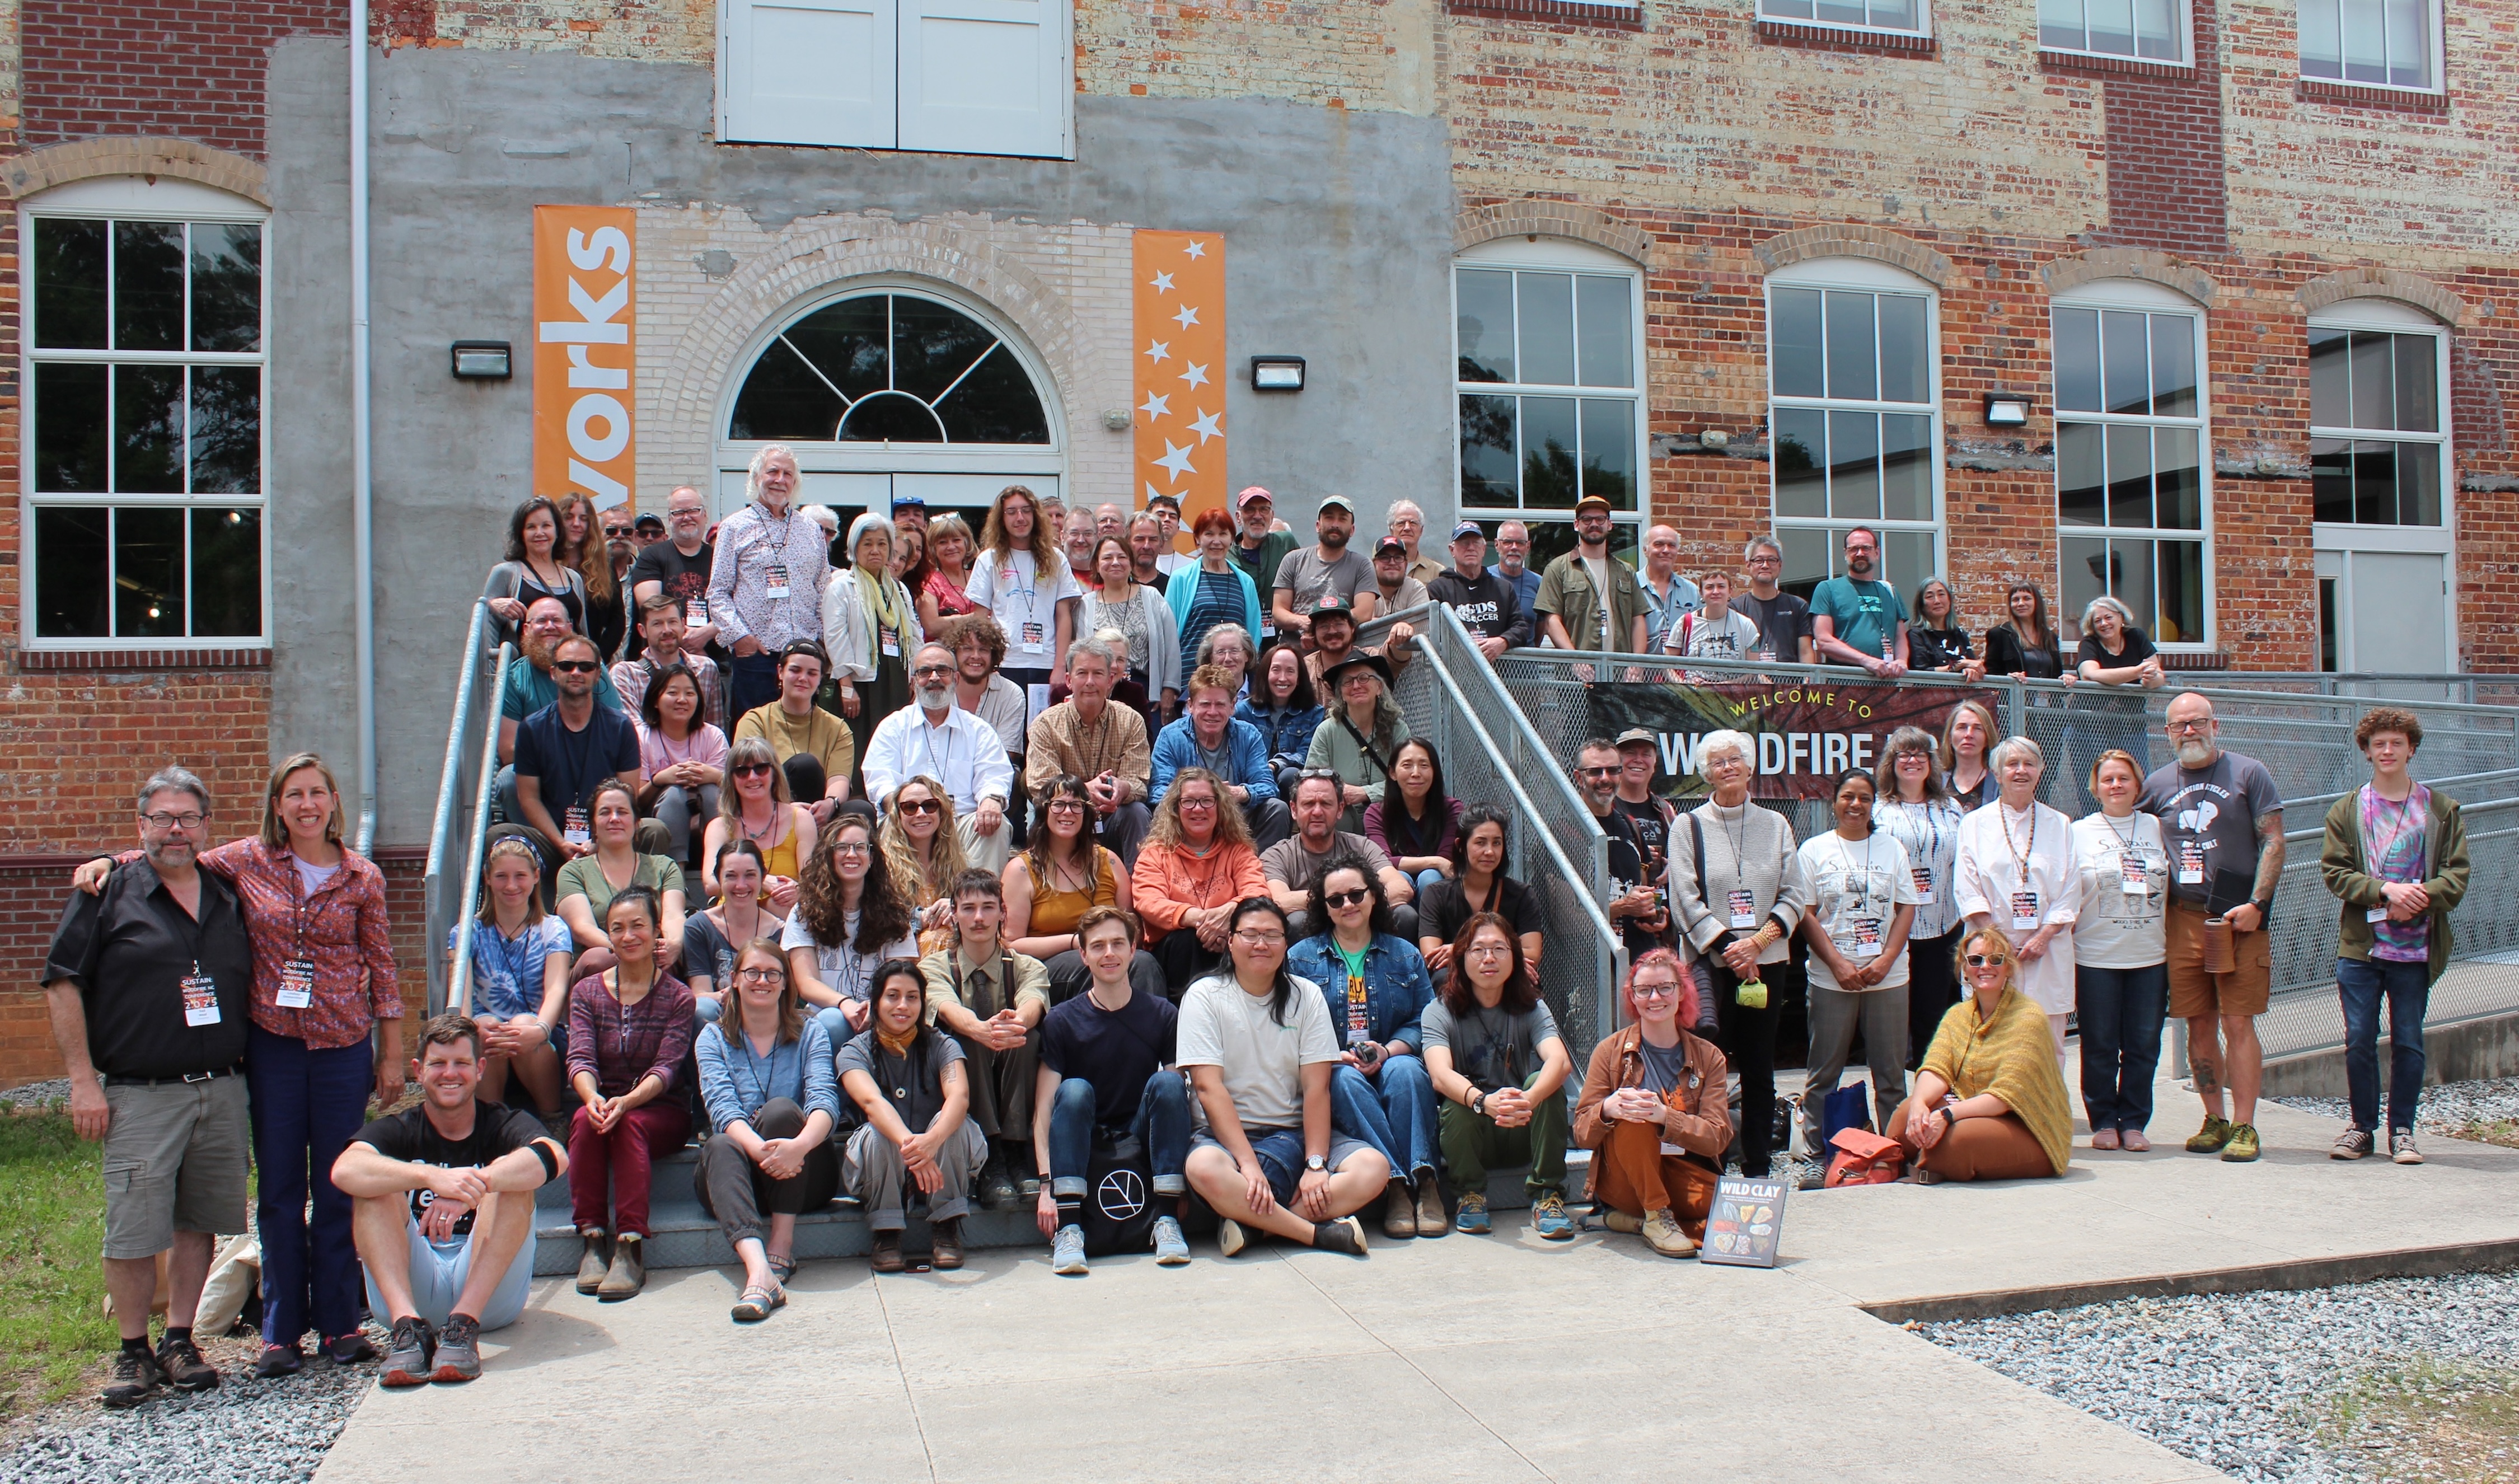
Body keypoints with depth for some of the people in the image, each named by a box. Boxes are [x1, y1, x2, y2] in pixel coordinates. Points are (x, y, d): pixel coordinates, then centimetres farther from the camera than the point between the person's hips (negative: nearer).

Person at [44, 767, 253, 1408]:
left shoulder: (228, 898, 12)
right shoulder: (108, 892, -1)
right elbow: (62, 985, -3)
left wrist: (246, 1067, 12)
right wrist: (83, 1081, -8)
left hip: (222, 1091, 4)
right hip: (140, 1095, -4)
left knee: (200, 1221, 9)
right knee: (133, 1230, -3)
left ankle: (180, 1341, 21)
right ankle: (133, 1353, 12)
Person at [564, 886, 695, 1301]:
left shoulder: (678, 997, 1)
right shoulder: (586, 992, 8)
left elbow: (666, 1067, -11)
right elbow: (580, 1057, -7)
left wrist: (628, 1101, -32)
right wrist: (592, 1097, -30)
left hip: (660, 1111, -2)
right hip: (603, 1101, 2)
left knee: (629, 1124, -34)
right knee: (585, 1120, -32)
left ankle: (631, 1250, -36)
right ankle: (593, 1241, -29)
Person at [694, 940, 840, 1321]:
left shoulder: (809, 1032, 4)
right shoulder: (713, 1039, 5)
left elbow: (824, 1100, -13)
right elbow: (723, 1108, -13)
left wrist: (799, 1144, -37)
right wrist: (760, 1150, -35)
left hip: (804, 1176, 0)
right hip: (745, 1175, 1)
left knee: (781, 1108, -28)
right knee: (720, 1146, -32)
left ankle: (782, 1247, -28)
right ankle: (758, 1271, -55)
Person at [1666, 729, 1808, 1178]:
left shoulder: (1775, 825, 10)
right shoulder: (1690, 826, 3)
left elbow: (1796, 896, 5)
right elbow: (1686, 900, -4)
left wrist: (1758, 941, -10)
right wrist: (1728, 947, -12)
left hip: (1765, 963, 3)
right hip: (1710, 963, -3)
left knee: (1759, 1068, 7)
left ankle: (1757, 1166, 14)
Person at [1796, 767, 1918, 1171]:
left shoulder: (1891, 847, 9)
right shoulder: (1814, 850, 3)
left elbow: (1907, 909, 5)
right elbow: (1806, 914, -2)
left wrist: (1886, 960, -8)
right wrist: (1839, 964, -12)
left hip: (1887, 978, 2)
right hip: (1831, 980, -2)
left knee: (1891, 1072, 7)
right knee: (1824, 1073, 3)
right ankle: (1815, 1155, 10)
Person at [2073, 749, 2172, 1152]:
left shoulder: (2157, 829, 8)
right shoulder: (2080, 832, 2)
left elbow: (2173, 890, 13)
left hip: (2150, 956, 2)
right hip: (2095, 956, -2)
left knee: (2144, 1046, 5)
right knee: (2099, 1047, 3)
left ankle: (2133, 1122, 16)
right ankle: (2104, 1122, 15)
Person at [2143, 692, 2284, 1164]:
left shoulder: (2247, 773, 1)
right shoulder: (2158, 784, 11)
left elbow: (2273, 841, -2)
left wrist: (2256, 904, -11)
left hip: (2239, 917, -4)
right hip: (2184, 917, 4)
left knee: (2238, 1024, -6)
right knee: (2199, 1026, 6)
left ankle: (2244, 1127, -1)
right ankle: (2214, 1121, 16)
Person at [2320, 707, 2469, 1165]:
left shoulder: (2442, 809, 7)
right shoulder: (2346, 811, 7)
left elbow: (2456, 875, 1)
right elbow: (2334, 871, -1)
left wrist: (2419, 899, -16)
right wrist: (2386, 890, -15)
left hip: (2415, 947, 0)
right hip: (2359, 944, 0)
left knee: (2409, 1043, 3)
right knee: (2359, 1041, 3)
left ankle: (2402, 1131, 14)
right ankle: (2362, 1127, 15)